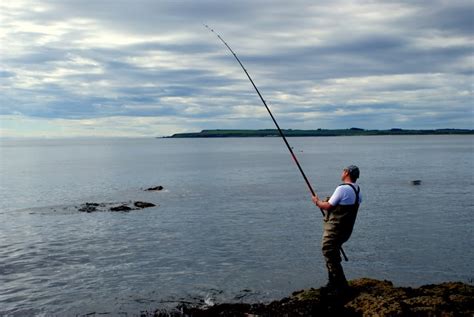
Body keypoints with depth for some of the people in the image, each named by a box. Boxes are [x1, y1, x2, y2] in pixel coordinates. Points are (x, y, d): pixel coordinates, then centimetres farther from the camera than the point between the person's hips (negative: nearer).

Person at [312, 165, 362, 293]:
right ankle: (334, 283, 27)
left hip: (335, 228, -9)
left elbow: (328, 207, -15)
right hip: (346, 228, 9)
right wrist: (331, 201, 18)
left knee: (330, 255, -2)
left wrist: (317, 201, 2)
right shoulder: (357, 191, 9)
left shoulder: (342, 189, -19)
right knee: (333, 255, 20)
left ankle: (341, 285, 1)